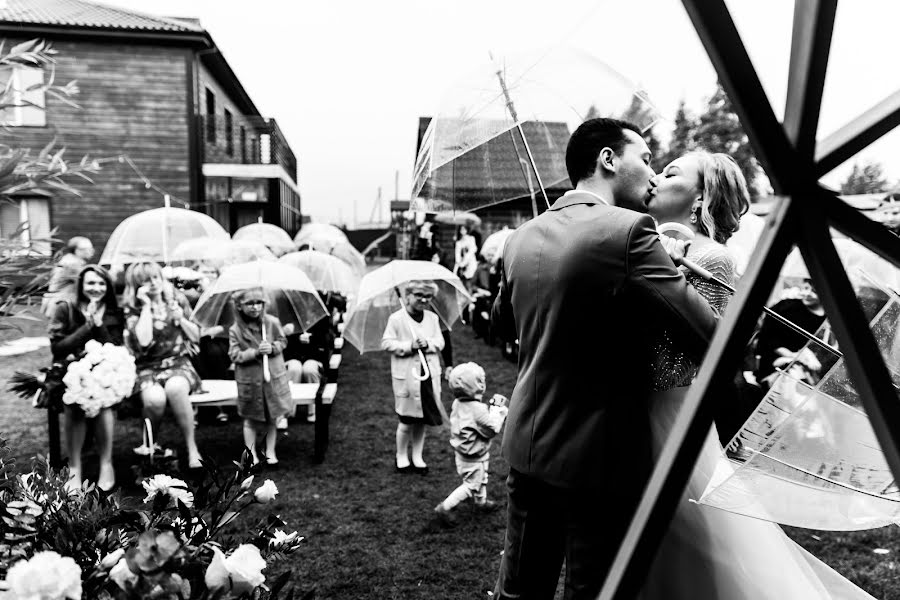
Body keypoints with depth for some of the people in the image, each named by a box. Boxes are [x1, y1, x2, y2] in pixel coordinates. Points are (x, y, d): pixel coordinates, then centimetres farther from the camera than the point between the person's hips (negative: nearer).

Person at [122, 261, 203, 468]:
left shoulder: (176, 300, 7)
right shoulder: (132, 310, 0)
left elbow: (196, 336, 12)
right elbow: (144, 341, -19)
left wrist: (180, 318, -6)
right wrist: (147, 305, -14)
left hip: (179, 363, 1)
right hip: (148, 368, -1)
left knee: (175, 388, -36)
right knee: (155, 398, -35)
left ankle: (192, 449, -23)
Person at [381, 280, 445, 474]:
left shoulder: (433, 318, 7)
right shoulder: (396, 319, -6)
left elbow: (440, 342, 6)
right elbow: (387, 343, -9)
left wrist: (428, 343, -14)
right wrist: (409, 346, -19)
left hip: (429, 374, 4)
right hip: (406, 376, -4)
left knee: (422, 419, 12)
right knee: (407, 420, 4)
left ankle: (418, 457, 26)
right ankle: (401, 457, 23)